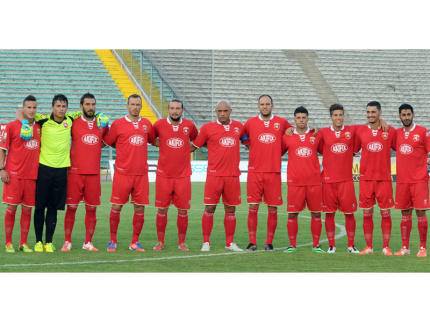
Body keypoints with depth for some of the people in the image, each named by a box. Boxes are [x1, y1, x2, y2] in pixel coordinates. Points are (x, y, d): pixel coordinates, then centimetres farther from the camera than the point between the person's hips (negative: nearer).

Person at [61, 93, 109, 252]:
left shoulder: (101, 124, 9)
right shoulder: (74, 123, 0)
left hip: (94, 173, 3)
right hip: (75, 173, -2)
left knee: (92, 208, 4)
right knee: (71, 207, -2)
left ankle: (88, 242, 13)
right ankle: (67, 241, 7)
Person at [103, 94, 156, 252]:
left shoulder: (147, 124, 10)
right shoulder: (118, 124, -1)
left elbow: (152, 140, 26)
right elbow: (106, 142, 5)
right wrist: (124, 148, 4)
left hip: (141, 173, 3)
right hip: (122, 172, -3)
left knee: (140, 208, 2)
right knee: (116, 207, -1)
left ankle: (135, 242, 12)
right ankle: (112, 241, 11)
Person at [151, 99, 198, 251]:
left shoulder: (189, 125, 4)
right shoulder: (159, 124, 0)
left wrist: (190, 148, 10)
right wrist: (161, 145, 6)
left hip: (183, 176, 1)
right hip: (164, 175, -1)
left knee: (183, 210, 1)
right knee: (162, 210, 0)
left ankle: (181, 242, 13)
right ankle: (160, 242, 12)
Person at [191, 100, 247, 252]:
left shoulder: (238, 126, 10)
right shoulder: (207, 128, 1)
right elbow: (193, 146, 8)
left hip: (233, 175, 3)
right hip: (214, 175, -3)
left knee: (231, 209, 7)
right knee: (210, 208, -3)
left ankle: (230, 242, 15)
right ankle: (206, 242, 5)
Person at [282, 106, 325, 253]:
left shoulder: (316, 135, 8)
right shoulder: (287, 136, 6)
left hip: (314, 181, 1)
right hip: (294, 182, -1)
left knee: (316, 213, 2)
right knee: (292, 214, -2)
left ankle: (316, 245, 11)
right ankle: (292, 245, 7)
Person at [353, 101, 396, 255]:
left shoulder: (390, 131, 1)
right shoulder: (360, 131, 5)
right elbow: (354, 150, 12)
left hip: (384, 178, -1)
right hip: (366, 178, 1)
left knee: (386, 213, 0)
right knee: (367, 213, 3)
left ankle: (386, 247, 8)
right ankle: (368, 247, 11)